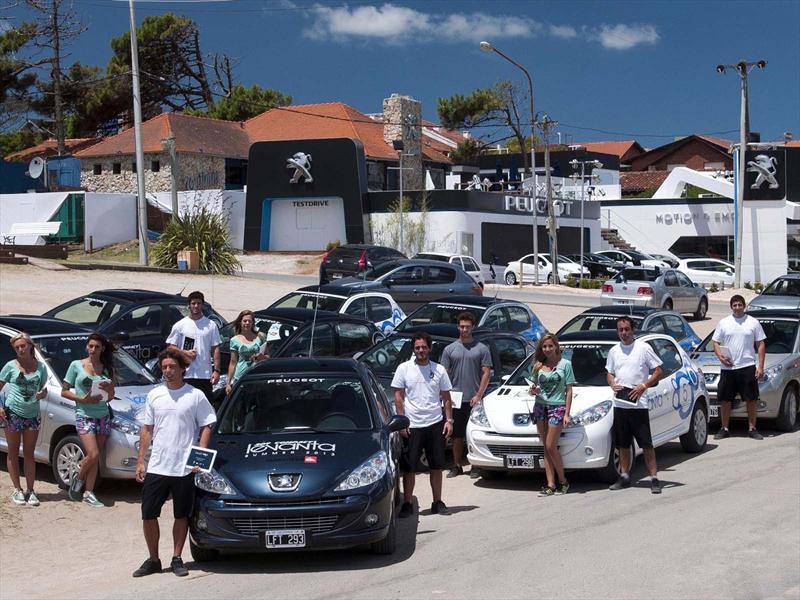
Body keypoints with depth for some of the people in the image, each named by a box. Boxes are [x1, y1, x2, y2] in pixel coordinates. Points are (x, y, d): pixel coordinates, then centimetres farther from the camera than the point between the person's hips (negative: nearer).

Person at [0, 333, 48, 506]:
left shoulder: (40, 367, 4)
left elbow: (43, 389, 15)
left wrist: (42, 394, -9)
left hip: (32, 415, 2)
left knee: (29, 454, 6)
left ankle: (30, 491, 9)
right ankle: (17, 490, 11)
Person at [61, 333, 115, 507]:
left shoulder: (107, 368, 9)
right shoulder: (76, 365, 0)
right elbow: (64, 391, 1)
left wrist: (109, 387, -9)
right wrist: (83, 399, -12)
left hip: (103, 415, 4)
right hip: (84, 415, -4)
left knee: (95, 457, 3)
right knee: (93, 455, -14)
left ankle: (88, 493, 8)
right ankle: (78, 476, 13)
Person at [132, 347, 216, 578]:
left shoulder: (196, 396, -1)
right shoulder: (154, 395, 8)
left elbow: (206, 428, 1)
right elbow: (147, 430, 13)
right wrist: (140, 461, 7)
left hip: (185, 469, -3)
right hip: (156, 467, 3)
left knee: (181, 516, 7)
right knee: (148, 515, 2)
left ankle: (177, 559, 19)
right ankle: (153, 560, 16)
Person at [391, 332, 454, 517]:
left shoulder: (439, 370, 6)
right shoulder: (404, 369, 0)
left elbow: (446, 398, 10)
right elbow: (398, 397, 0)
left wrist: (449, 420, 1)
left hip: (435, 424, 2)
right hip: (412, 425, -2)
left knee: (437, 466, 7)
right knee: (409, 468, 0)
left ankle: (437, 502, 17)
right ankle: (407, 504, 7)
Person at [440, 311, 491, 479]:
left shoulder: (482, 349, 3)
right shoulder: (450, 349, 8)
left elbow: (486, 373, -1)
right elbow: (444, 374, 8)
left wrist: (478, 395, -9)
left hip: (474, 400, -2)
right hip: (455, 400, 2)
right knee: (457, 435, 6)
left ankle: (475, 466, 10)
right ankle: (457, 466, 14)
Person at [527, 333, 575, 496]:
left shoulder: (565, 364, 1)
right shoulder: (538, 366, 12)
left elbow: (569, 391, -2)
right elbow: (533, 387, 18)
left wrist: (567, 413, -8)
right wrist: (532, 391, -7)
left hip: (557, 407, -4)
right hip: (540, 407, 4)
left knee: (551, 446, -10)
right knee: (546, 447, 3)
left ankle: (563, 481, 5)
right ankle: (551, 484, 4)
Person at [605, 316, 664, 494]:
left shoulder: (643, 348, -3)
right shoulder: (614, 351, 12)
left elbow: (659, 371, -2)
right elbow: (610, 373, 22)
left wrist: (643, 386, -14)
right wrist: (612, 384, 0)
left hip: (638, 404, -5)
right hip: (619, 404, 5)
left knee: (646, 443, -5)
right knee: (623, 444, 11)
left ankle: (654, 479, -3)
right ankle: (625, 477, 20)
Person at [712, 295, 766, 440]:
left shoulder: (753, 322, 5)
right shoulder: (723, 323, 9)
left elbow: (760, 345, 5)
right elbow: (716, 342, 11)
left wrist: (760, 366, -4)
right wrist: (720, 356, -9)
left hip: (748, 367, -1)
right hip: (727, 368, 1)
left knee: (751, 399, 1)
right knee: (724, 399, 4)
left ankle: (752, 428, 10)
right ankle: (725, 428, 15)